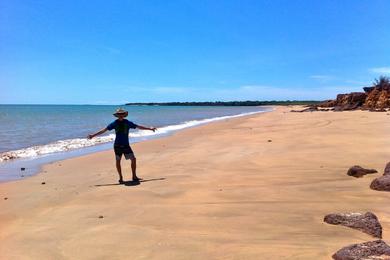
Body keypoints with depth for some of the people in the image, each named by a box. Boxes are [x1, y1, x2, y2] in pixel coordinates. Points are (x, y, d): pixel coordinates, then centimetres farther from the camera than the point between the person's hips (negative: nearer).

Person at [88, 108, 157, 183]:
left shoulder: (128, 122, 1)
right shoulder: (114, 123, -1)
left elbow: (138, 126, 7)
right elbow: (104, 130, 1)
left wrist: (150, 128, 8)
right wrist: (93, 135, -1)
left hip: (126, 145, 1)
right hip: (117, 145, -1)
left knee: (133, 159, -4)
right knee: (118, 161, 3)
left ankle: (134, 176, 7)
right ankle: (121, 178, 16)